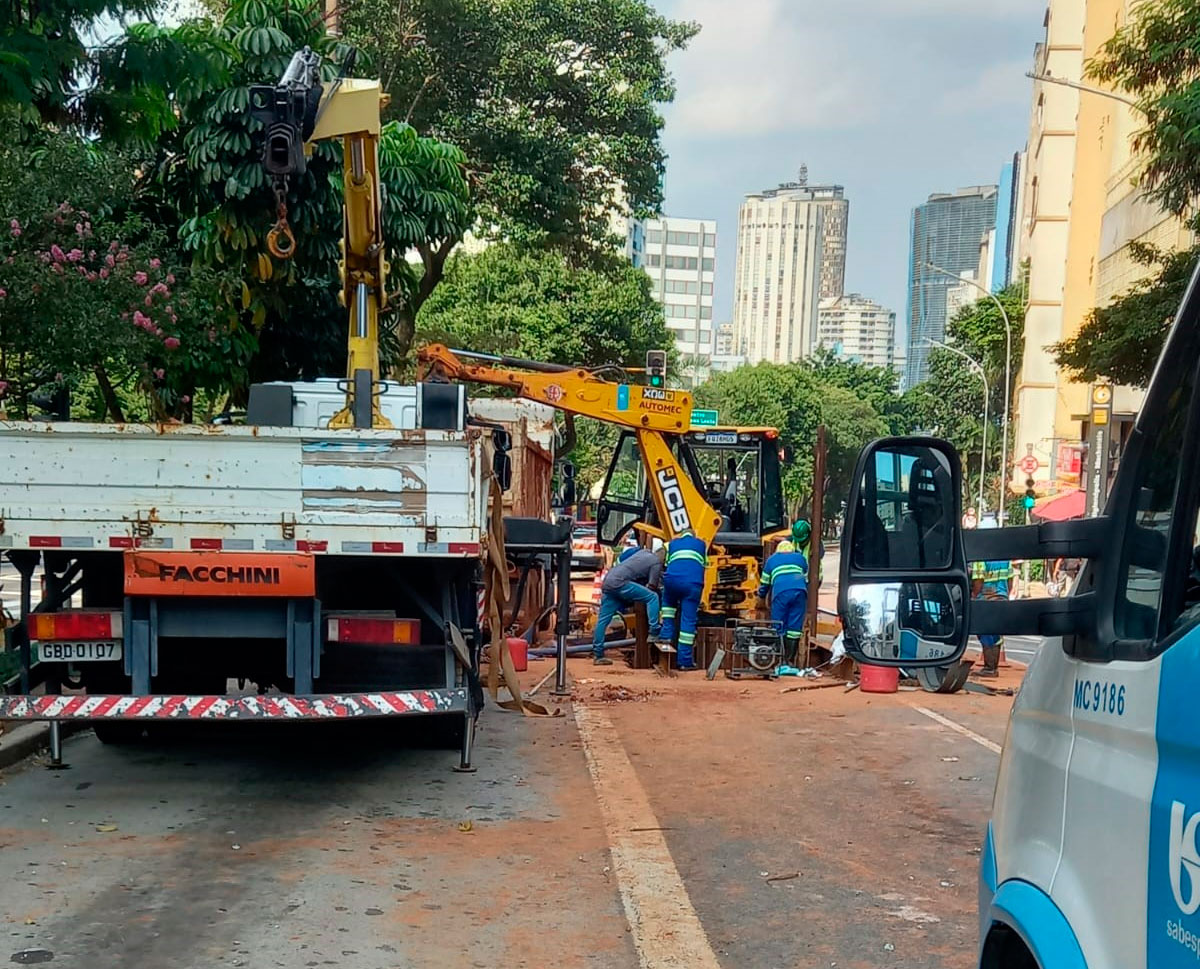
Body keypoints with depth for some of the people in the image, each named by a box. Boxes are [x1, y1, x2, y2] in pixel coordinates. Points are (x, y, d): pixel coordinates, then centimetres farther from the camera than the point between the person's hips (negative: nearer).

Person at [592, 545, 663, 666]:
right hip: (619, 582, -9)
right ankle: (654, 633, -10)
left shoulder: (645, 552, 22)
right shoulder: (656, 563, -1)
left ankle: (597, 655, 11)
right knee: (652, 597, -6)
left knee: (603, 620, 9)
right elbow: (652, 587, -1)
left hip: (607, 581, 9)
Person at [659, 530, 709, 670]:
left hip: (672, 578, 1)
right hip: (693, 582, -1)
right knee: (688, 620, 2)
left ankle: (667, 635, 18)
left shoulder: (672, 543, 30)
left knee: (668, 603, 34)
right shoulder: (701, 544, 30)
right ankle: (685, 660, 1)